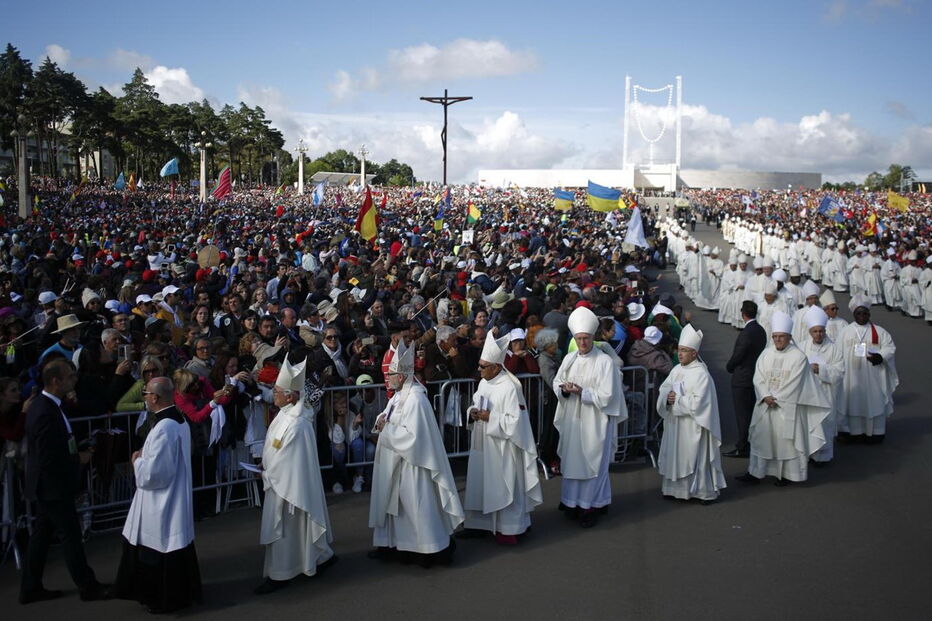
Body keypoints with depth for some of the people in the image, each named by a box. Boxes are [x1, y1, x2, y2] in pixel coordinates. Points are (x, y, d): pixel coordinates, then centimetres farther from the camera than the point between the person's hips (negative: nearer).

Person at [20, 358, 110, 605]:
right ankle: (88, 586, 15)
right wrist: (78, 458, -14)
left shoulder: (43, 404, 4)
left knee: (41, 534, 17)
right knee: (71, 536, 3)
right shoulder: (46, 413, -27)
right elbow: (49, 459, -27)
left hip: (46, 485, 10)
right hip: (53, 486, -10)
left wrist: (76, 450, 0)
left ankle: (30, 588, 27)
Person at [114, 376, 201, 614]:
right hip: (173, 499, 10)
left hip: (162, 503, -10)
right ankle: (180, 592, 30)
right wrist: (146, 457, 9)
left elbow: (152, 473, -26)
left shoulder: (163, 429, -26)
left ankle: (166, 599, 17)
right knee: (172, 548, 19)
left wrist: (138, 461, -9)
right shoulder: (179, 421, 4)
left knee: (160, 551, 5)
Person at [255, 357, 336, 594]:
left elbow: (286, 460, -24)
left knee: (281, 528, 3)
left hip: (288, 483, -10)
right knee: (296, 525, 21)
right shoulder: (287, 414, 1)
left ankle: (279, 575, 15)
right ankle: (321, 556, 35)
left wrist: (267, 474, -10)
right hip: (285, 479, 10)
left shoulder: (295, 424, -29)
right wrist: (266, 464, 4)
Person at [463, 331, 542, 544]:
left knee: (503, 486, 1)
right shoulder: (484, 382, 6)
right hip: (484, 445, 8)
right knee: (482, 484, 13)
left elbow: (514, 421, -22)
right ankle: (485, 523, 26)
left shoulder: (509, 388, -20)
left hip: (502, 447, -8)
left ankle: (508, 529, 13)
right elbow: (476, 404, 19)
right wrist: (473, 412, -3)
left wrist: (490, 418, -21)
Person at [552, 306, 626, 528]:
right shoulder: (569, 358, 4)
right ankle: (573, 502, 25)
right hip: (572, 418, 5)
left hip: (594, 421, -5)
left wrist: (582, 392, -22)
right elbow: (556, 382, 11)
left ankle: (591, 507, 11)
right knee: (572, 459, 12)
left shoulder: (605, 361, -11)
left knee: (592, 462, 2)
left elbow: (606, 395, -14)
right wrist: (564, 389, -11)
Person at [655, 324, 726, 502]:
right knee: (675, 454, 12)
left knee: (694, 457, -1)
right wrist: (667, 397, -11)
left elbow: (698, 402, -20)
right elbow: (663, 389, 11)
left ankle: (703, 490, 9)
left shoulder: (701, 374, -14)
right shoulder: (677, 370, 9)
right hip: (675, 422, 7)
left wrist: (677, 399, -16)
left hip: (692, 426, -7)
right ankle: (676, 487, 22)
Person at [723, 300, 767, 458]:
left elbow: (737, 356, -20)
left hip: (742, 379, -9)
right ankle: (751, 443, 26)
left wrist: (729, 367, 1)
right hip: (756, 376, 9)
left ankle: (742, 448, 4)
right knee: (751, 412, 16)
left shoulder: (747, 333, -23)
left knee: (742, 414, -2)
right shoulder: (761, 330, 6)